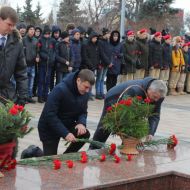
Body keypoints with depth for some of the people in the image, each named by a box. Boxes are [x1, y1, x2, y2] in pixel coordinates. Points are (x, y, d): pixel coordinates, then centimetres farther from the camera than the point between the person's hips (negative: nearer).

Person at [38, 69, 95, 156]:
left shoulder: (85, 92, -10)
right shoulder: (60, 90, -30)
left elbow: (83, 111, 2)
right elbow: (50, 115, -31)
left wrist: (81, 123, -22)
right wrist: (65, 133, -36)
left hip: (67, 124, 6)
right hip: (49, 127, -6)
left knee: (85, 134, -20)